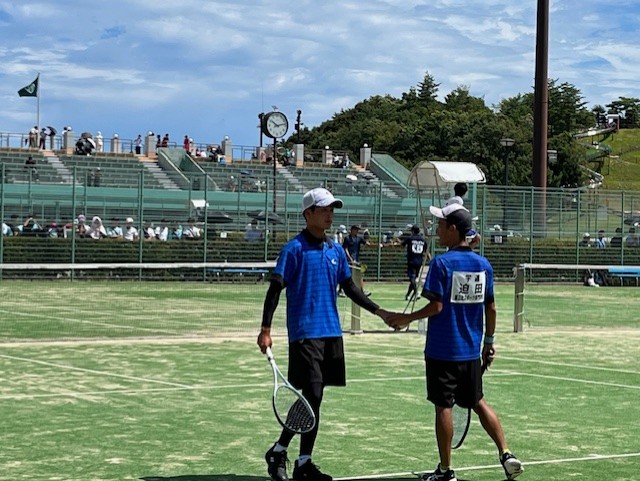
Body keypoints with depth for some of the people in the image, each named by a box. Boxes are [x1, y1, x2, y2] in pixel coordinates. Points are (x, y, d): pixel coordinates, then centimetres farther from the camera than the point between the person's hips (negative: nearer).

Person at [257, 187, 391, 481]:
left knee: (314, 398, 8)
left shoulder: (336, 251, 11)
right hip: (305, 333, -7)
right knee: (313, 396, -11)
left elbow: (349, 287, 20)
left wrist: (378, 311, 13)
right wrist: (265, 329, -17)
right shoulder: (294, 249, -8)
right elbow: (275, 289, -11)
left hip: (331, 333, 7)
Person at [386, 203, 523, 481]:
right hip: (471, 351, 6)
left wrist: (407, 319, -3)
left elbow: (436, 306, -16)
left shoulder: (441, 263, -13)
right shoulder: (483, 264, 4)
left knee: (443, 407, 2)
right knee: (479, 403, 16)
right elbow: (490, 307, 7)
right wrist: (489, 341, 17)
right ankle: (506, 455, 8)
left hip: (442, 351, -5)